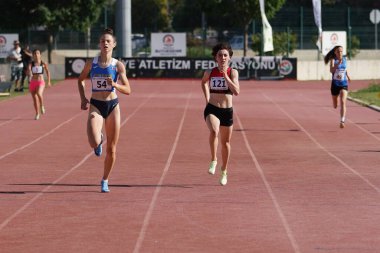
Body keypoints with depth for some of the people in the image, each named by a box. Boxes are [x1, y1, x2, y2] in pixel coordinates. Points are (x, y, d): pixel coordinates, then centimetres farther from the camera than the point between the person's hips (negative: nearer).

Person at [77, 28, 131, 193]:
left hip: (112, 106, 0)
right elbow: (81, 80, 17)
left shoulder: (118, 65, -2)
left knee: (111, 149, 4)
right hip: (95, 106, 0)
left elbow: (128, 90, -4)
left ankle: (105, 181, 24)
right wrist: (83, 98, 2)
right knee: (94, 143, -23)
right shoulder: (91, 63, 1)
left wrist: (115, 84, -23)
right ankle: (99, 142, 17)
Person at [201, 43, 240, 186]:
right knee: (214, 131, -33)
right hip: (212, 109, -1)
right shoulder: (209, 72, 0)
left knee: (226, 142, 12)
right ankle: (213, 160, -18)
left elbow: (236, 92, -18)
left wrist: (225, 76, -21)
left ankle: (224, 171, 31)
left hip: (227, 111, 1)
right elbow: (204, 82, 24)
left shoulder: (233, 72, -4)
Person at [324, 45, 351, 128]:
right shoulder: (333, 60, -10)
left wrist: (347, 76, 22)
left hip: (344, 84, 1)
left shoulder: (345, 59, 2)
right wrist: (338, 63, -39)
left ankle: (342, 121, -23)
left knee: (343, 102, -19)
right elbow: (331, 70, -28)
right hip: (335, 84, -1)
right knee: (335, 106, 13)